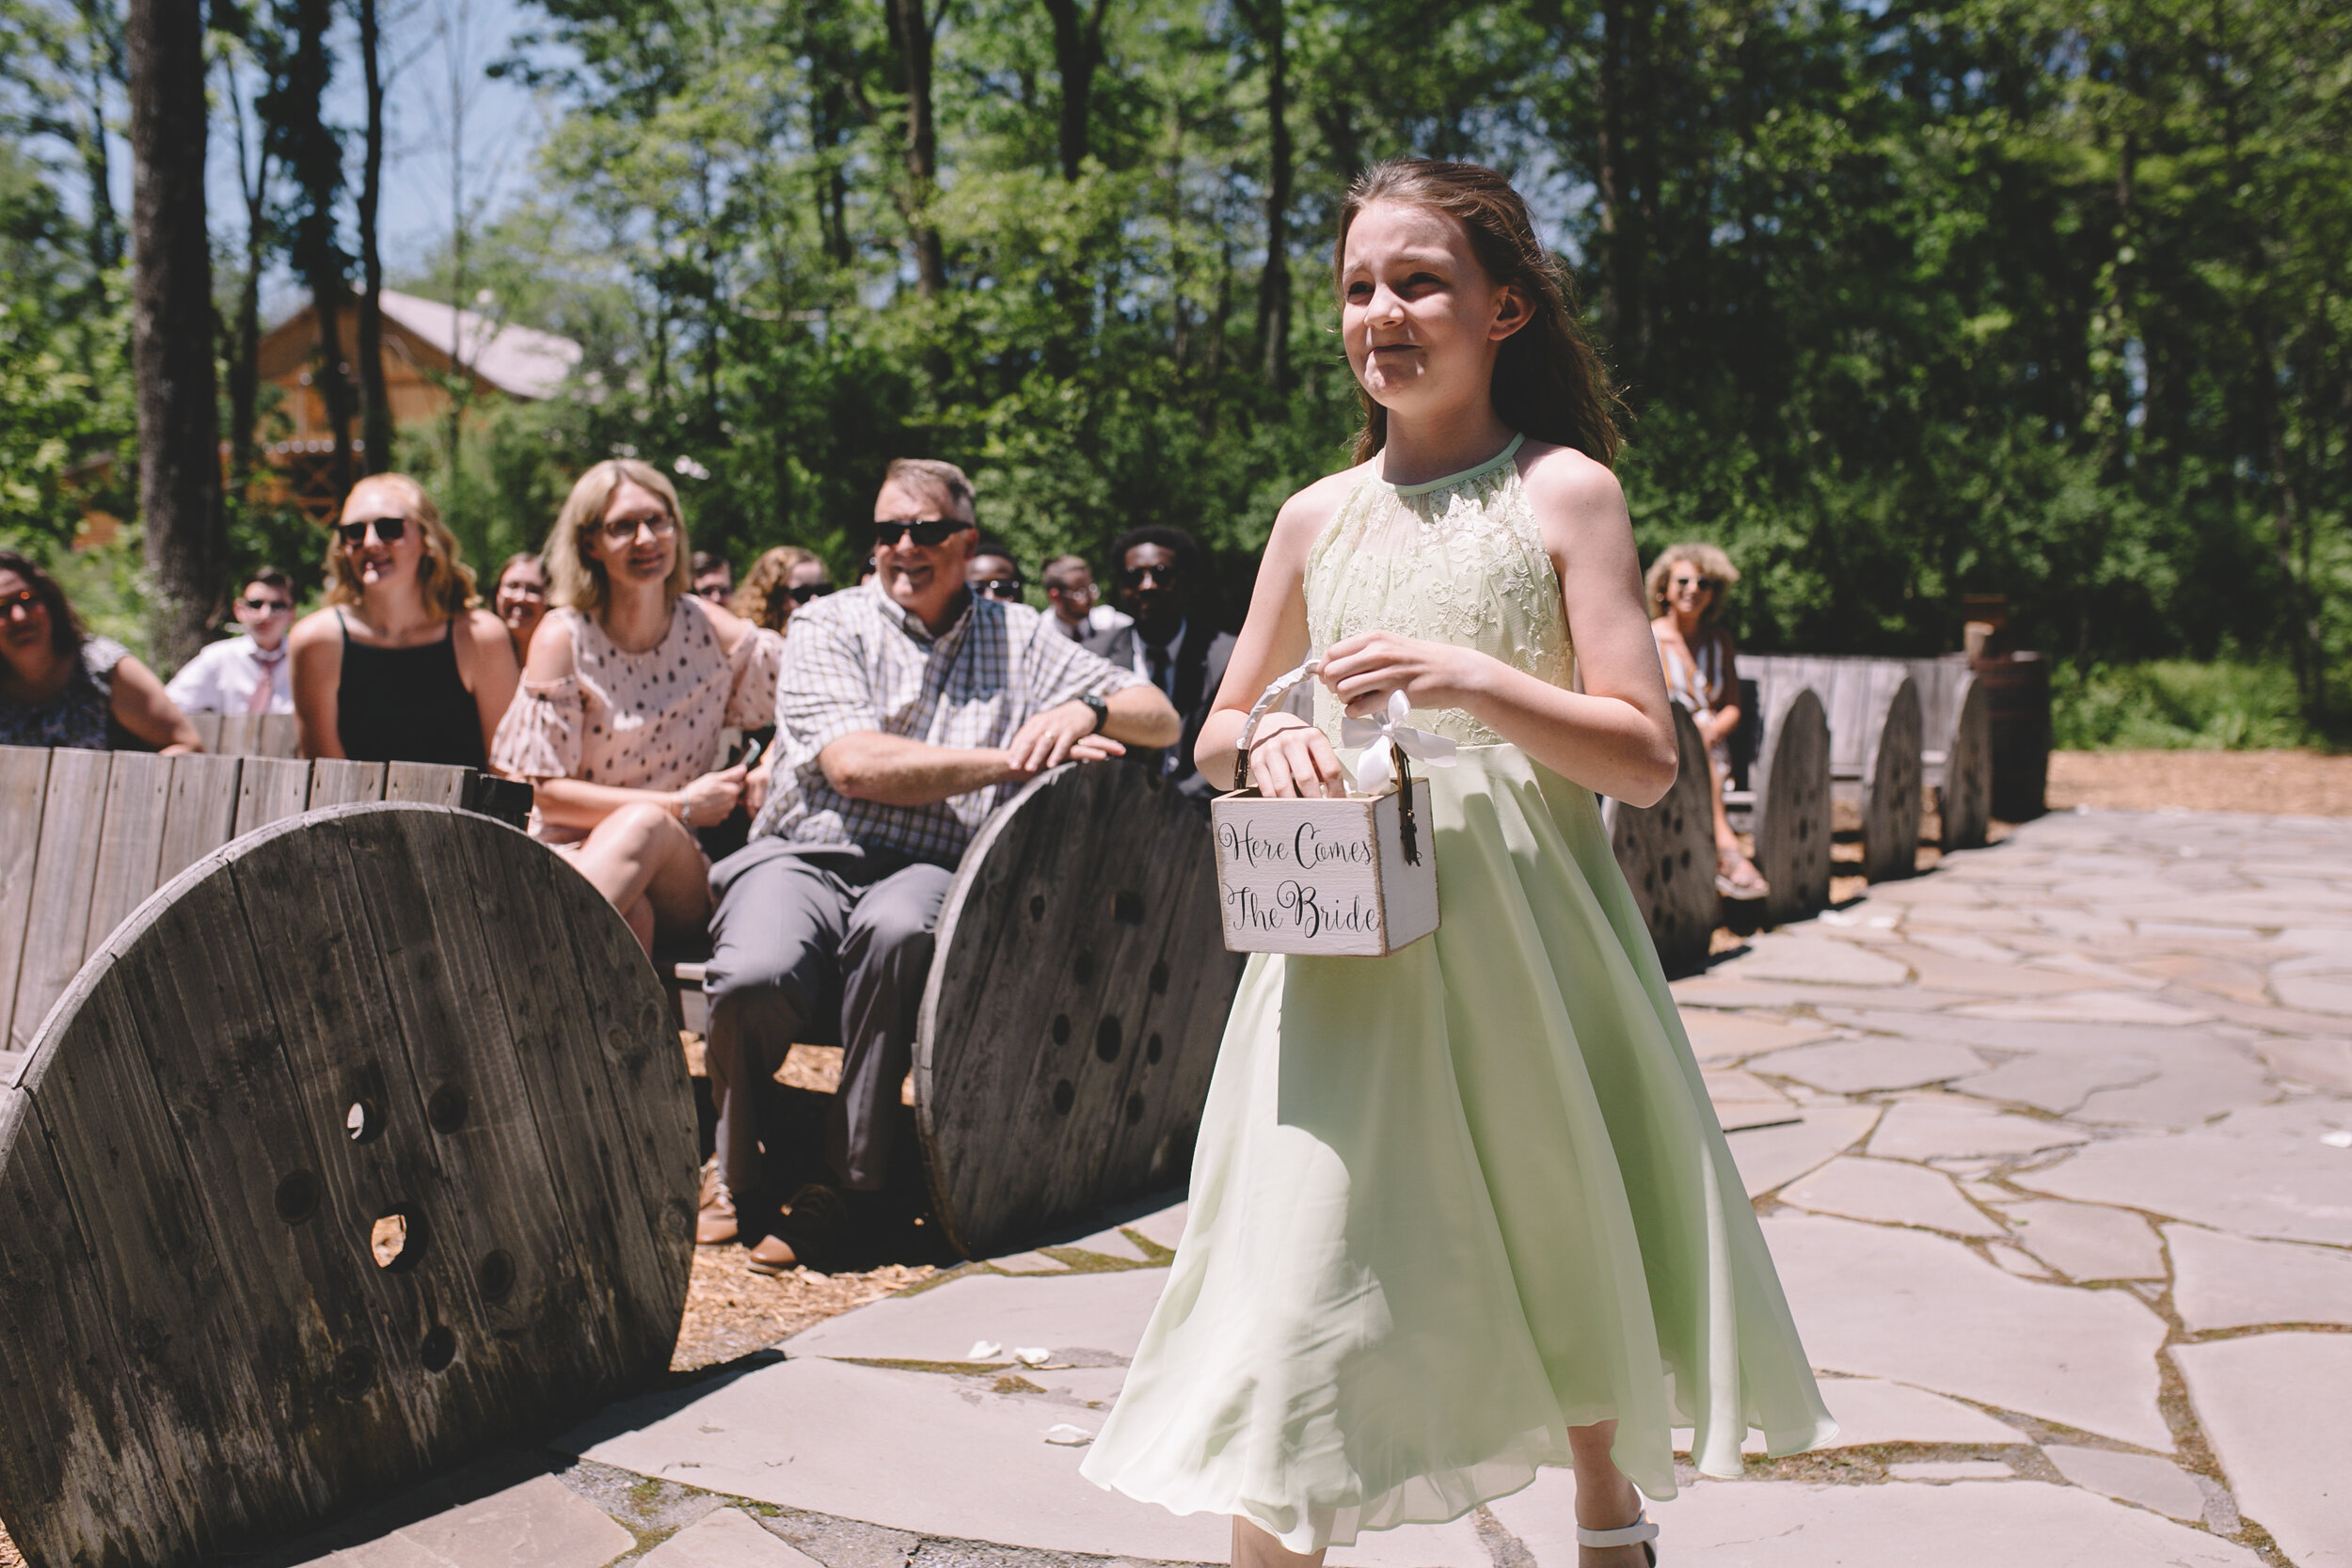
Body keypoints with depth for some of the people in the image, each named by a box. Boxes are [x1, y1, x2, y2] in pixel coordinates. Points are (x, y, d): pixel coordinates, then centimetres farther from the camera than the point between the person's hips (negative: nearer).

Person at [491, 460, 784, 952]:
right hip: (577, 855, -1)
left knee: (645, 826, -35)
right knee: (627, 914, -38)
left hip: (683, 877, 2)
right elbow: (546, 792, -5)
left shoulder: (711, 631, 5)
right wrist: (680, 806, -11)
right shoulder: (564, 637, -1)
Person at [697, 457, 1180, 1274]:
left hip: (929, 873, 1)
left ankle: (853, 1178, -20)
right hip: (804, 857, 0)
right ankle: (739, 1178, -3)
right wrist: (1009, 759, -11)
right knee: (756, 976, -33)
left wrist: (1085, 709, -9)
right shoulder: (828, 626, 9)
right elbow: (855, 764, -8)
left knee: (896, 928, -37)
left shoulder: (1016, 635, 17)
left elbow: (1161, 719, 14)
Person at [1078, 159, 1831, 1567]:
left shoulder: (1564, 489, -3)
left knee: (1570, 1253, 16)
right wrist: (1269, 738, -8)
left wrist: (1470, 679, -22)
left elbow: (1645, 760, -8)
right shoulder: (1321, 514, 7)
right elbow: (1217, 733, 16)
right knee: (1301, 1260, -3)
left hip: (1524, 930, -2)